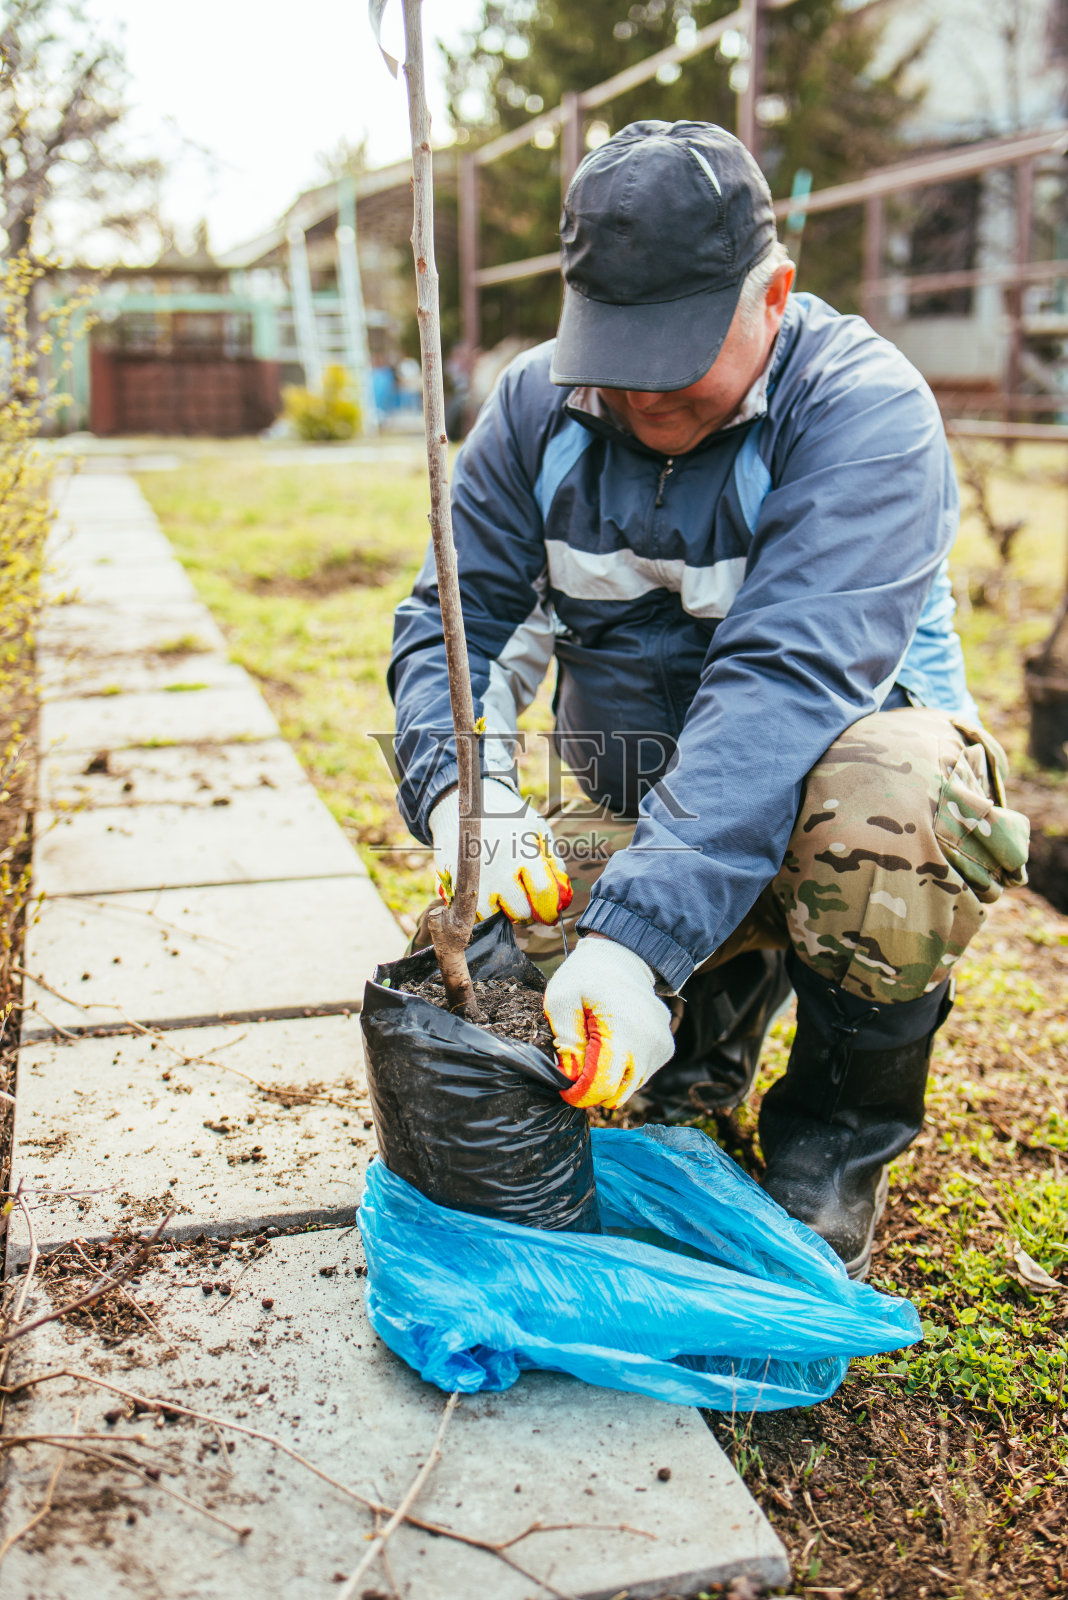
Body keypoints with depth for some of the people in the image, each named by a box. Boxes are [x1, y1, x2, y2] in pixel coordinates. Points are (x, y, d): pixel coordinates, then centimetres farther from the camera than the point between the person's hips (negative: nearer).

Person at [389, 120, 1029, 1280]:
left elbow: (786, 677, -34)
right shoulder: (536, 407, -2)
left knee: (895, 788, -39)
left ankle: (837, 1136, -9)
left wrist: (640, 933, -44)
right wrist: (462, 790, -27)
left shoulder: (863, 405, -20)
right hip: (634, 810, 4)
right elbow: (454, 622, -4)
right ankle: (719, 1007, 14)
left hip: (824, 764, -4)